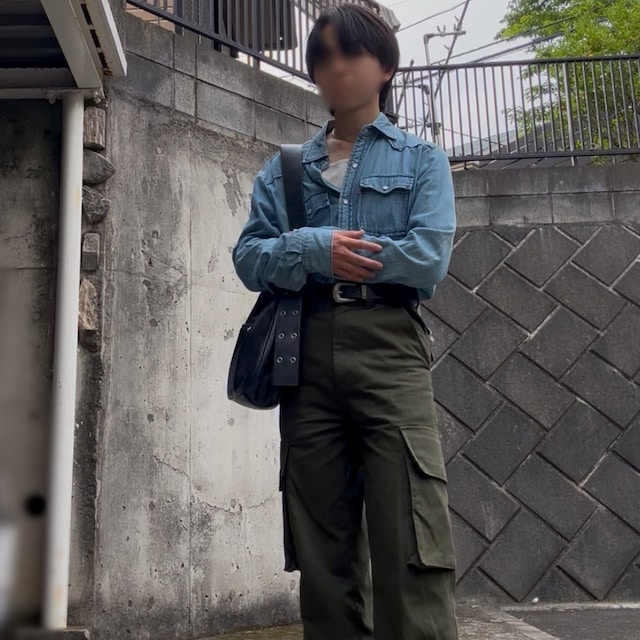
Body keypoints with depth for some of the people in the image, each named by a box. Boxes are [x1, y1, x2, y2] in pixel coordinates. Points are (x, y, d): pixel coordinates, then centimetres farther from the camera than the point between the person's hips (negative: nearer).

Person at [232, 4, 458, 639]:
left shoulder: (421, 159, 12)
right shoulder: (284, 169, 20)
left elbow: (429, 257, -4)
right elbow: (249, 258, 7)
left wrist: (329, 257, -3)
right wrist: (314, 249, -12)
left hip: (389, 346, -3)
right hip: (308, 350, 3)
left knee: (409, 541, -10)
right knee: (322, 542, 5)